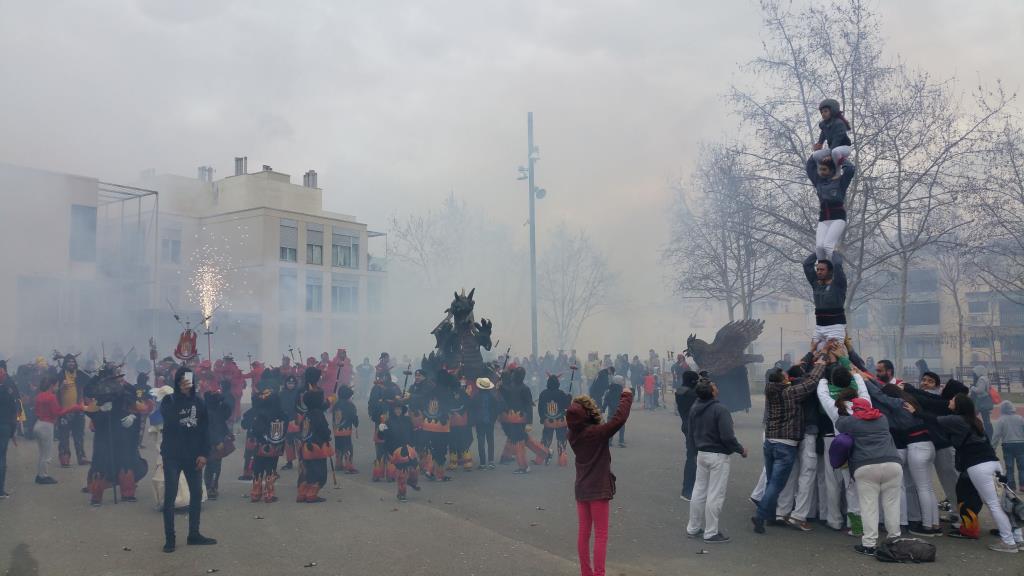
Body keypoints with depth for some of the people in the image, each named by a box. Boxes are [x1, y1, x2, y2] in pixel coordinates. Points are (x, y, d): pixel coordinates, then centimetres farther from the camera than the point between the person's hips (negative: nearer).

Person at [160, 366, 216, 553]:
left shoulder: (198, 403, 6)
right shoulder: (169, 400, -2)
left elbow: (205, 430, 5)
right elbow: (168, 418, -24)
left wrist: (204, 454, -4)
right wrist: (181, 394, -27)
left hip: (193, 455, 3)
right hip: (172, 455, -3)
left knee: (197, 493, 6)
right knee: (170, 495, -2)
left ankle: (194, 534, 17)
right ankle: (169, 538, 6)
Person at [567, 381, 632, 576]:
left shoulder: (573, 434, -2)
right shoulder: (597, 433, -21)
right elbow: (619, 418, -26)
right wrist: (626, 396, -12)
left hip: (581, 489, 6)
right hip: (598, 489, -6)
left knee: (583, 533, 14)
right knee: (601, 536, 2)